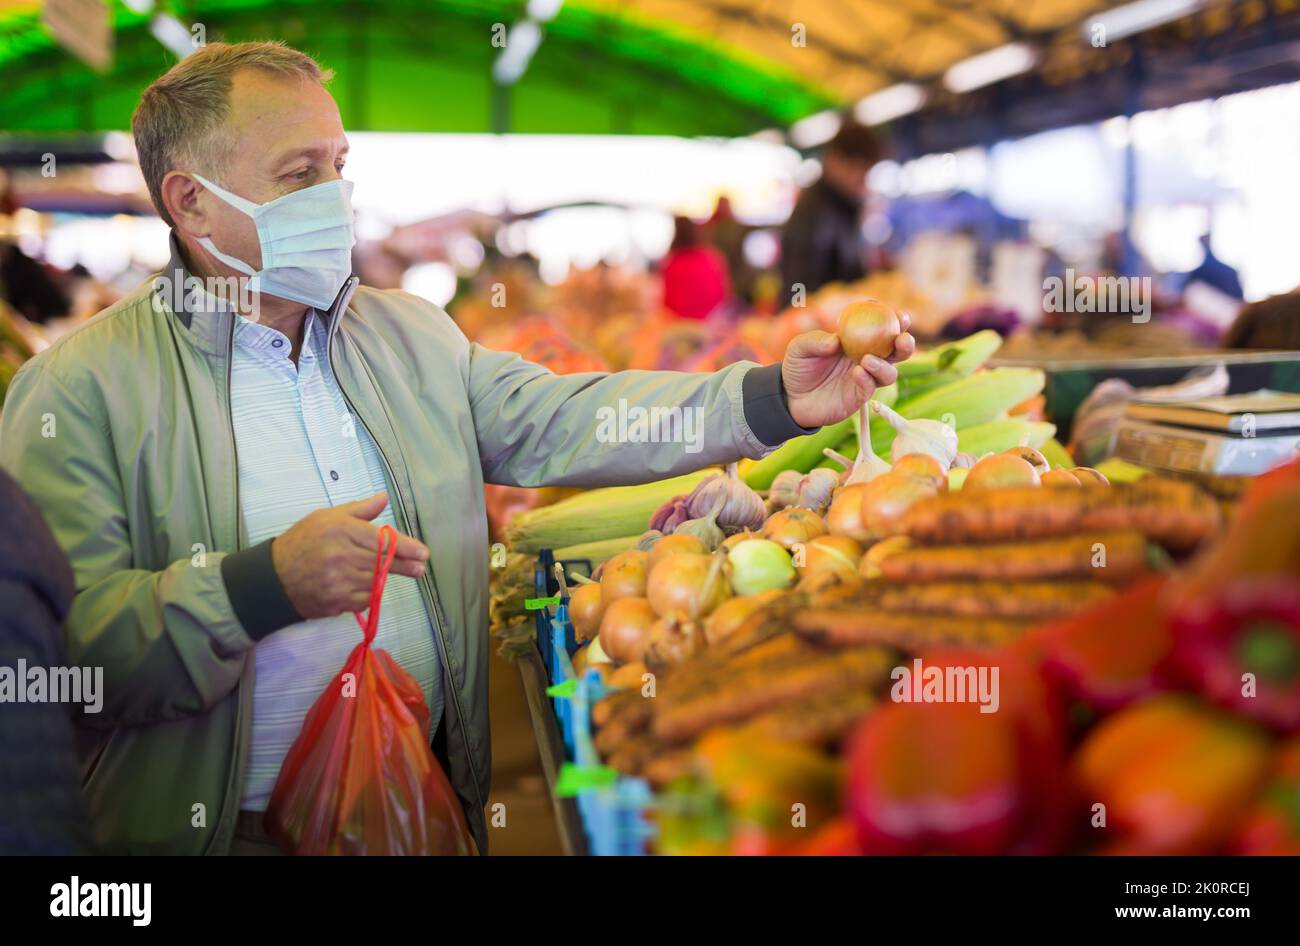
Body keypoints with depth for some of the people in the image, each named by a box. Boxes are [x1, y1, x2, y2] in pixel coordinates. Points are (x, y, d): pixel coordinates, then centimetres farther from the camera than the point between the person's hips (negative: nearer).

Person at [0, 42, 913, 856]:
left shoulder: (410, 333, 10)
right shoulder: (80, 387, -11)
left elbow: (560, 424, 2)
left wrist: (773, 399, -8)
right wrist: (264, 586, -31)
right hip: (227, 830, -4)